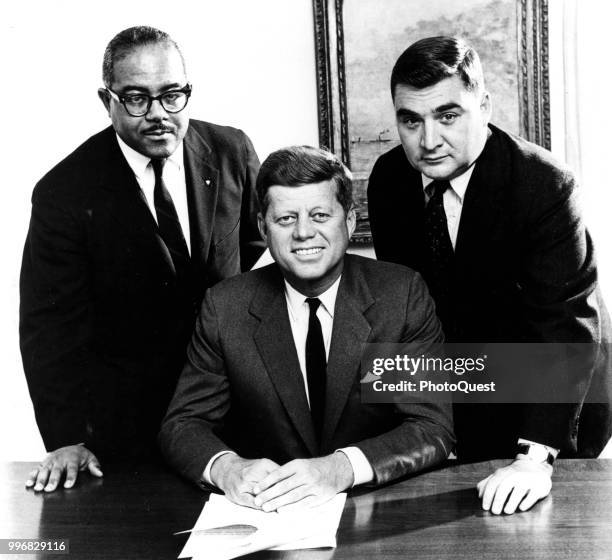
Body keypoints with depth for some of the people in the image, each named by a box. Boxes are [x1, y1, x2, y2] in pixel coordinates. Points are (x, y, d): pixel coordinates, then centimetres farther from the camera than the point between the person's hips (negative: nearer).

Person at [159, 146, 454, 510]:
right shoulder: (226, 306, -3)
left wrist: (343, 467, -28)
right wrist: (226, 467, -24)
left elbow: (434, 429, -11)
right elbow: (182, 424, -2)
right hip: (263, 513, 2)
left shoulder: (402, 294, -7)